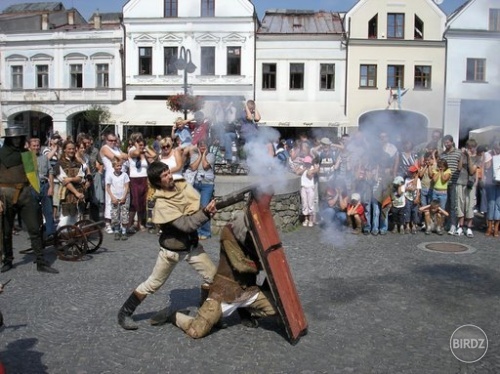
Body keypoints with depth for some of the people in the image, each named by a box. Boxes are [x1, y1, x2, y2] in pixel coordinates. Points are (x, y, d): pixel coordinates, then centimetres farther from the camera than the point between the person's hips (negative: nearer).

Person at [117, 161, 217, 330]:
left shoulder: (183, 186, -6)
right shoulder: (162, 204, -24)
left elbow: (200, 205, -4)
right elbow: (185, 224, -30)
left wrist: (209, 207, -26)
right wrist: (206, 213, -35)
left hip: (192, 245, 6)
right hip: (172, 249, -6)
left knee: (213, 276, 6)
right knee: (153, 284, 6)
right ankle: (125, 313, 23)